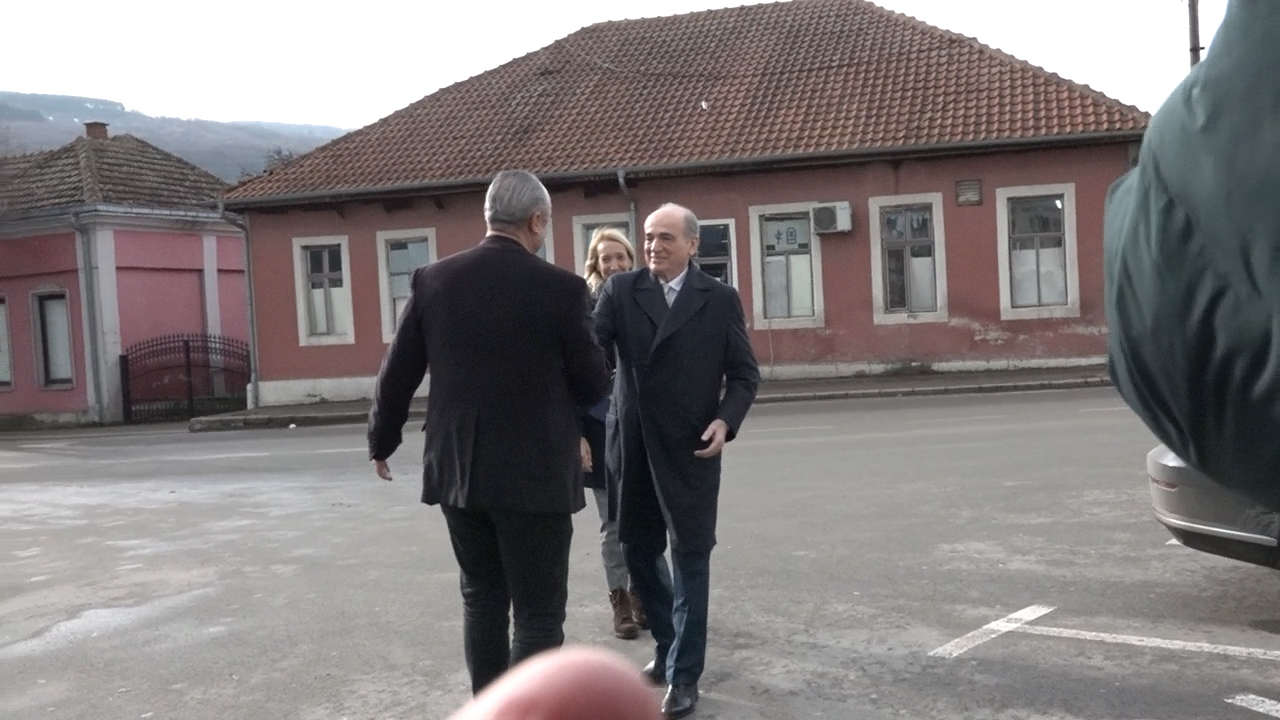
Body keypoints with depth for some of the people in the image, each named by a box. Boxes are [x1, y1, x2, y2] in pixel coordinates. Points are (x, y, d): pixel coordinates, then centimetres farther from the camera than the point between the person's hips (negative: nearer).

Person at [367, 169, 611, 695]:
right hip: (534, 474, -5)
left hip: (457, 470, 5)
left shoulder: (433, 280, -1)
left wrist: (381, 441, 22)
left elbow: (397, 373, 6)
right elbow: (594, 384, -5)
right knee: (538, 613, 4)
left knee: (482, 600, 20)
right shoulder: (560, 287, -12)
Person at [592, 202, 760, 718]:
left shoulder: (720, 299, 0)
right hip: (633, 446, 3)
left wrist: (726, 420, -15)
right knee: (639, 550, 14)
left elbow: (744, 373, 2)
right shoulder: (620, 290, 3)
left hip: (690, 448, -3)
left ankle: (684, 675, 11)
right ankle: (669, 646, 36)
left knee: (691, 557, 1)